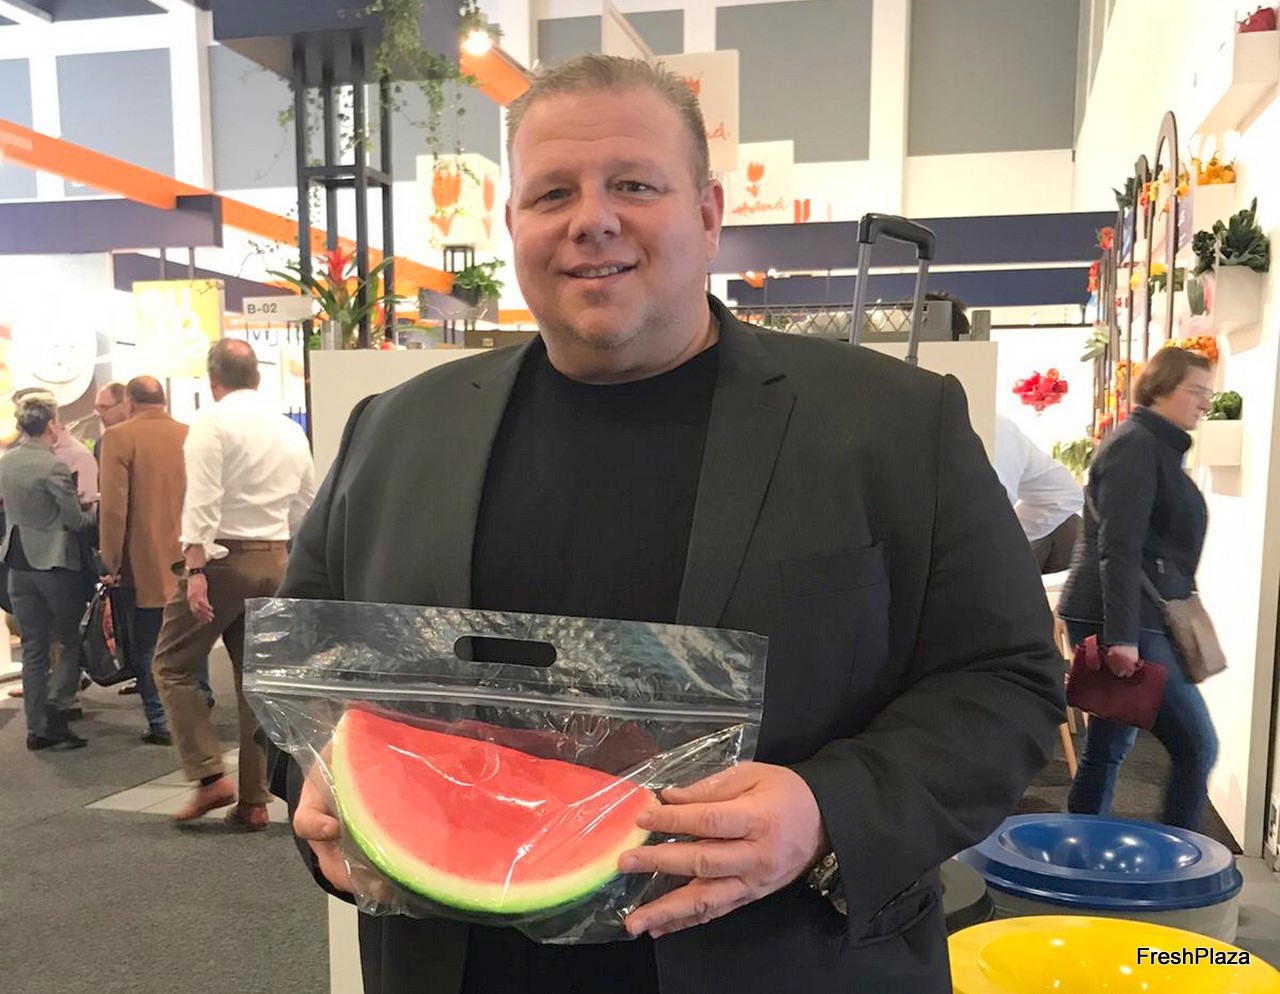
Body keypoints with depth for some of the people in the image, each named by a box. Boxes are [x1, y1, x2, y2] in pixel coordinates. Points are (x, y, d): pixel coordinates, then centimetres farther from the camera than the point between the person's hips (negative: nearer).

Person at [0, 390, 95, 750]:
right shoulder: (53, 467, -18)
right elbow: (76, 521, -12)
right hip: (56, 564, -6)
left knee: (33, 648, 10)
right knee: (69, 641, 10)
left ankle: (37, 727, 13)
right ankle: (56, 712, 0)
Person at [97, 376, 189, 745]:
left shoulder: (118, 437, -9)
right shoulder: (190, 436, 2)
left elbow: (113, 507, -13)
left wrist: (111, 562, -5)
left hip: (142, 565, -4)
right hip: (189, 562, 4)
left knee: (146, 648, 6)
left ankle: (161, 722, 8)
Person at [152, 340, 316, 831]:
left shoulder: (213, 420, -6)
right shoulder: (291, 430, 12)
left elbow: (202, 501, -16)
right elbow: (307, 510, 14)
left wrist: (195, 569, -19)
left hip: (223, 557, -6)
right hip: (276, 561, 6)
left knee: (173, 666, 10)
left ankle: (210, 776, 1)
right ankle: (254, 801, 15)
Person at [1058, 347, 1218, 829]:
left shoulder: (1158, 447, 20)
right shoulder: (1136, 446, -11)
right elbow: (1119, 548, -20)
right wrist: (1122, 636, -24)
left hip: (1134, 623, 10)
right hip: (1127, 624, -10)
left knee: (1108, 749, 13)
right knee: (1196, 746, -5)